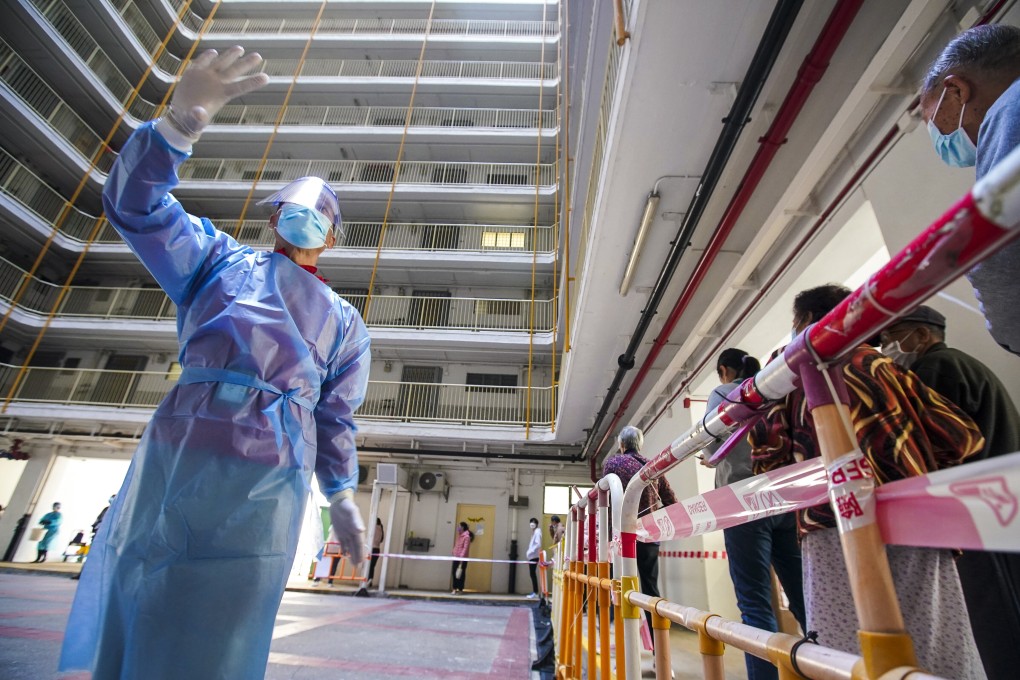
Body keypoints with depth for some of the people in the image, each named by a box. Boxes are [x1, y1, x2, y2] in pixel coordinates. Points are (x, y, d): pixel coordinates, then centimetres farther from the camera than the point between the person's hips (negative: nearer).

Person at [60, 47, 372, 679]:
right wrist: (179, 123, -15)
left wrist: (343, 499, 16)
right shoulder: (221, 259, 15)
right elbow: (134, 204, 2)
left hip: (266, 480, 0)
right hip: (174, 453, 1)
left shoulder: (344, 322, 15)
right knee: (126, 623, 11)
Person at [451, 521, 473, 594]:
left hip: (462, 559, -8)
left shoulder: (466, 537, -14)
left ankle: (460, 590, 10)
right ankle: (455, 589, 16)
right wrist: (454, 553, 10)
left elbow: (465, 548, -19)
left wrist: (461, 558, -23)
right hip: (456, 558, 8)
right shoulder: (459, 536, 13)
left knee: (461, 574, 1)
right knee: (454, 573, 9)